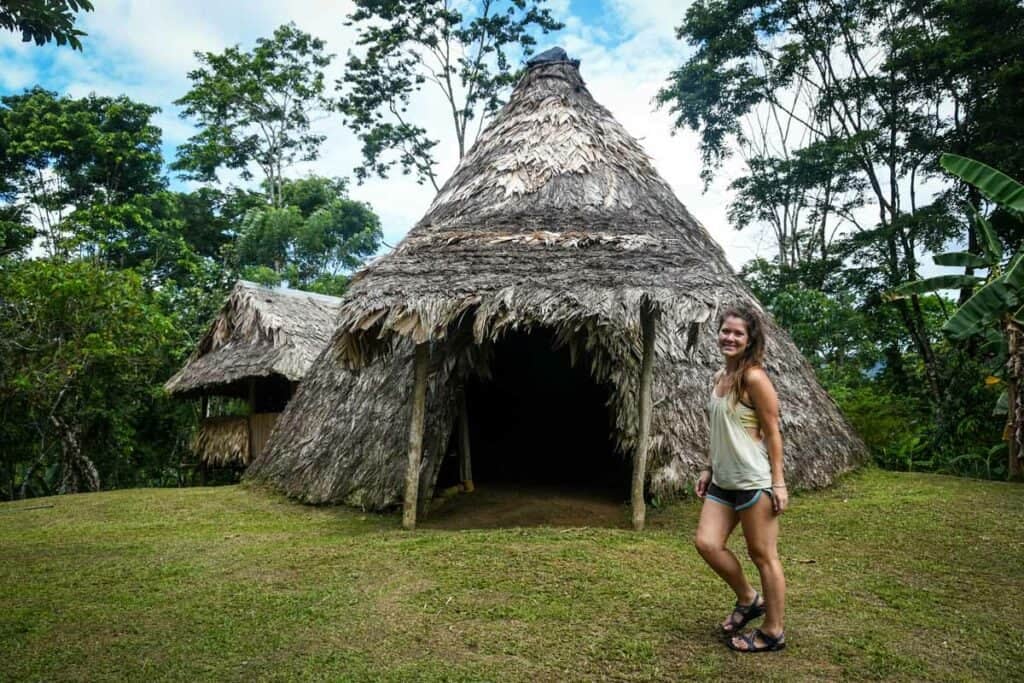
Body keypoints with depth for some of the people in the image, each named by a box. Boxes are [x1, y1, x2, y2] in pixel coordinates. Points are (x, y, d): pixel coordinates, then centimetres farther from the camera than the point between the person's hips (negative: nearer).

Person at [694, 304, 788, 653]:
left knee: (763, 556, 4)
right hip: (722, 481, 8)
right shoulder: (718, 377, 10)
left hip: (754, 480, -8)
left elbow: (772, 433, -13)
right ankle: (748, 600, 27)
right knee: (706, 543, 4)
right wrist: (708, 469, 17)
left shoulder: (754, 378, -14)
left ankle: (773, 632, 21)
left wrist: (778, 483, -14)